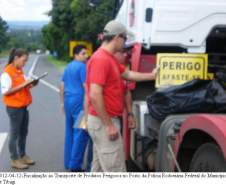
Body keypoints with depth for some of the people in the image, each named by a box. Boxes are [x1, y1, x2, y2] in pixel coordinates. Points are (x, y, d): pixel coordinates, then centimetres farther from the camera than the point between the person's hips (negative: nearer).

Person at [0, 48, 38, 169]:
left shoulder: (20, 71, 10)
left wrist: (30, 84, -1)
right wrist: (23, 85, -21)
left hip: (23, 106, 8)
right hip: (14, 108, -8)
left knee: (23, 133, 15)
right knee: (14, 133, 1)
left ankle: (22, 155, 29)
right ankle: (14, 160, 11)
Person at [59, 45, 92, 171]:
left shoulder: (68, 67, 18)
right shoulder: (82, 67, -10)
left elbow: (62, 86, 21)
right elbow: (86, 87, -16)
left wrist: (63, 102, 26)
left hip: (68, 101, 9)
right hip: (79, 102, -9)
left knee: (70, 132, 14)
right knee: (81, 133, -6)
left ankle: (68, 162, 19)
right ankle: (75, 165, -6)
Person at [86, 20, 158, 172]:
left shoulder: (109, 58, 13)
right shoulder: (101, 59, -20)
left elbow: (128, 74, 26)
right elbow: (95, 96, -26)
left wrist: (151, 76, 31)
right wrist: (109, 125, -22)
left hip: (104, 121, 11)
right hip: (104, 122, -11)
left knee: (99, 168, 16)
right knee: (115, 170, -5)